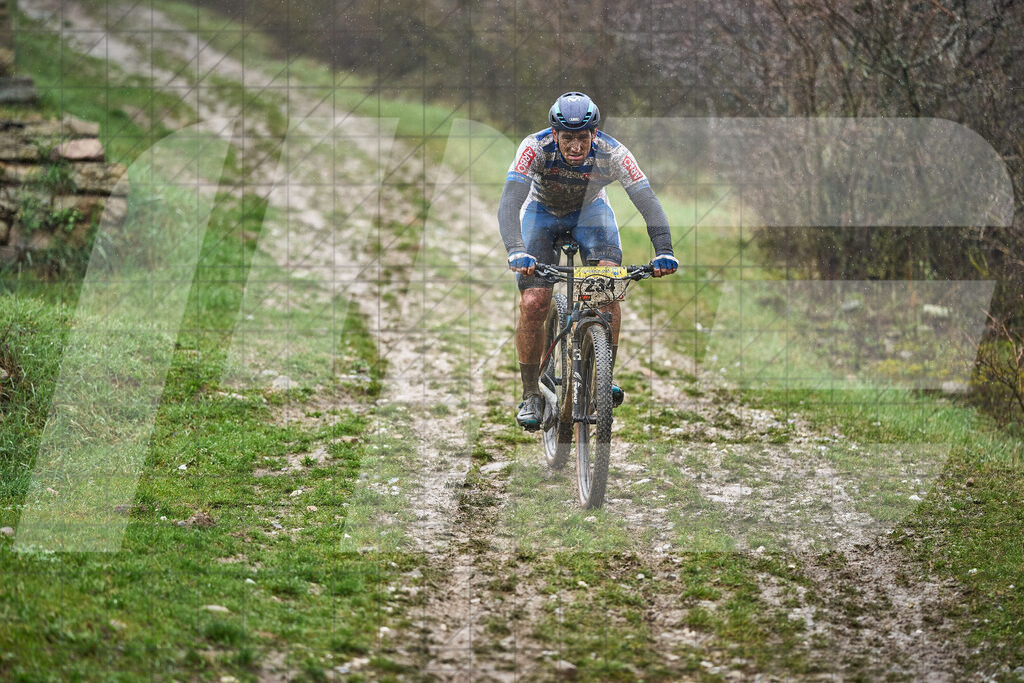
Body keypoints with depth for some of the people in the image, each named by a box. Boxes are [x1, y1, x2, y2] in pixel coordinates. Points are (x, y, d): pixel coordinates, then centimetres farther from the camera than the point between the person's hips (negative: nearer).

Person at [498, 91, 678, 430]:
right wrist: (516, 251, -61)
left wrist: (663, 251, -51)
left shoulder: (611, 153, -32)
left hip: (589, 211, 1)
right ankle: (531, 395, 0)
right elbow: (509, 203, -44)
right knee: (532, 304, -17)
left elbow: (648, 202, -35)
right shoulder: (536, 148, -35)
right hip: (542, 211, -1)